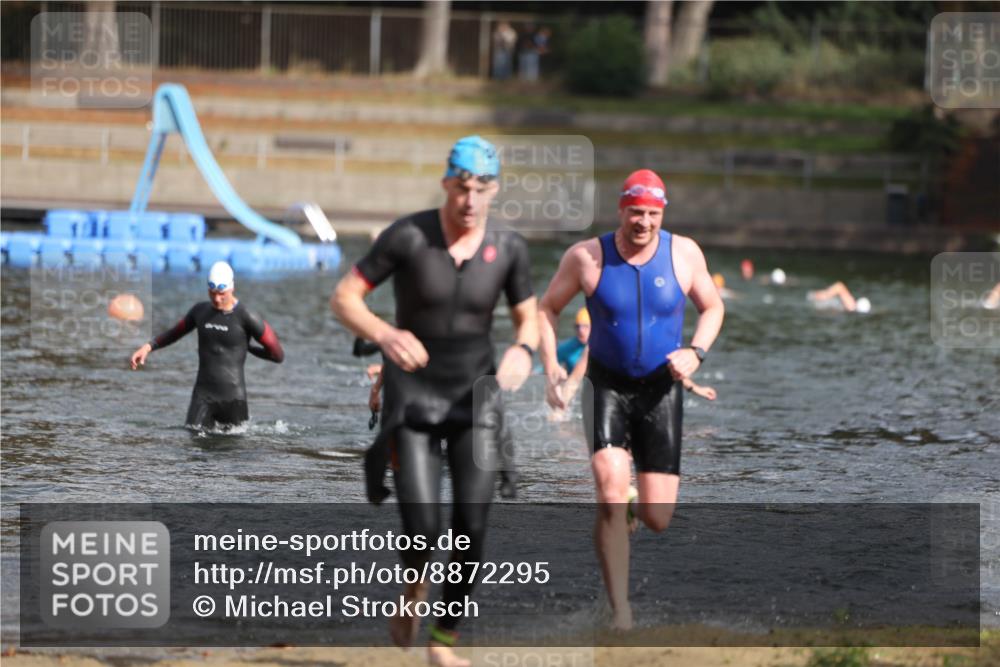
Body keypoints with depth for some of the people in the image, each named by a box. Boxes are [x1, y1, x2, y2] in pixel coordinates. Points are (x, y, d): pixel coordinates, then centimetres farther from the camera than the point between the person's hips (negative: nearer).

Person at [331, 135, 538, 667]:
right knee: (421, 531, -13)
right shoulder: (407, 236, -15)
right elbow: (343, 298, -12)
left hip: (474, 396, 2)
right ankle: (413, 591, 24)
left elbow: (529, 318, 8)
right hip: (411, 394, -2)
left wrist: (523, 351, -16)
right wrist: (384, 335, -32)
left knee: (472, 527, -9)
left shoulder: (507, 248, -6)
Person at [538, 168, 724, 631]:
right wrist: (550, 368, -9)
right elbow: (547, 308, 4)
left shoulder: (683, 253, -5)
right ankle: (619, 611, -16)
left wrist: (696, 352, -11)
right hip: (607, 385, -1)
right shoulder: (587, 257, -9)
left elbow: (712, 307, 8)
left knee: (657, 518, -2)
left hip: (661, 389, 1)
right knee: (611, 496, -22)